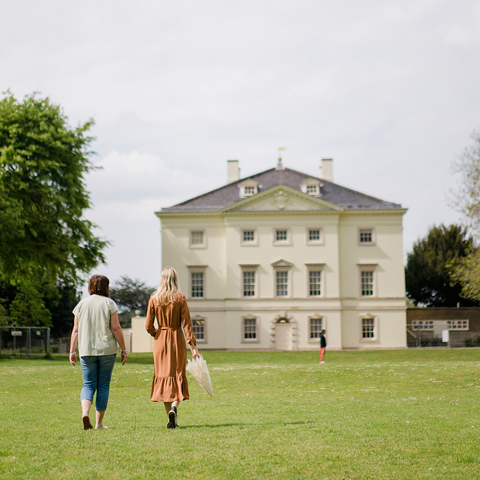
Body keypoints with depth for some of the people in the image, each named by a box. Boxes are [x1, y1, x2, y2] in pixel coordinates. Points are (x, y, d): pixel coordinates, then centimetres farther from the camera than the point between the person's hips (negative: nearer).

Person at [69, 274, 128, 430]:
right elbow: (116, 329, -6)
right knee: (103, 385, 7)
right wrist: (123, 350, -1)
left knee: (88, 384, 6)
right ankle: (99, 422, 8)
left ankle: (85, 412, -20)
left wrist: (72, 351, 9)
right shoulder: (109, 303, -2)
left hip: (86, 351, 2)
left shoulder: (81, 304, 6)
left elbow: (75, 330, 5)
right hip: (106, 350, -2)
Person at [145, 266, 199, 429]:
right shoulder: (180, 299, -7)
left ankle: (171, 419, 8)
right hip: (177, 339, -1)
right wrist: (193, 345, -8)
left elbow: (148, 326, -2)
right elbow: (186, 324, -10)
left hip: (160, 340, 2)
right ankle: (174, 407, -18)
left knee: (163, 375, 8)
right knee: (178, 375, 8)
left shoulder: (154, 298, -3)